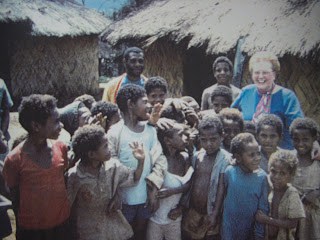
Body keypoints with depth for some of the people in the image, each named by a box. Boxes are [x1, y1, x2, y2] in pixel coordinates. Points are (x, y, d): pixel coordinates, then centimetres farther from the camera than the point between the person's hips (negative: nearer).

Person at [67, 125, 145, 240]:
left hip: (113, 222, 3)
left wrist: (141, 161, -15)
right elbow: (67, 206, -10)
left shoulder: (113, 166, -13)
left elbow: (133, 178, 2)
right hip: (89, 229, -3)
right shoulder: (74, 176, -23)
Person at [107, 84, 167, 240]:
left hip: (146, 196, 4)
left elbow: (160, 160, 0)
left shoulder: (150, 130, 1)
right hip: (125, 198, -4)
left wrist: (154, 191, -7)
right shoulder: (115, 133, -14)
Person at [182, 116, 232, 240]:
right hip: (192, 211, 5)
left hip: (209, 213, -4)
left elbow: (221, 188, -15)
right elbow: (190, 182, 6)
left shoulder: (225, 158, -14)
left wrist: (215, 213, -16)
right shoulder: (197, 156, 0)